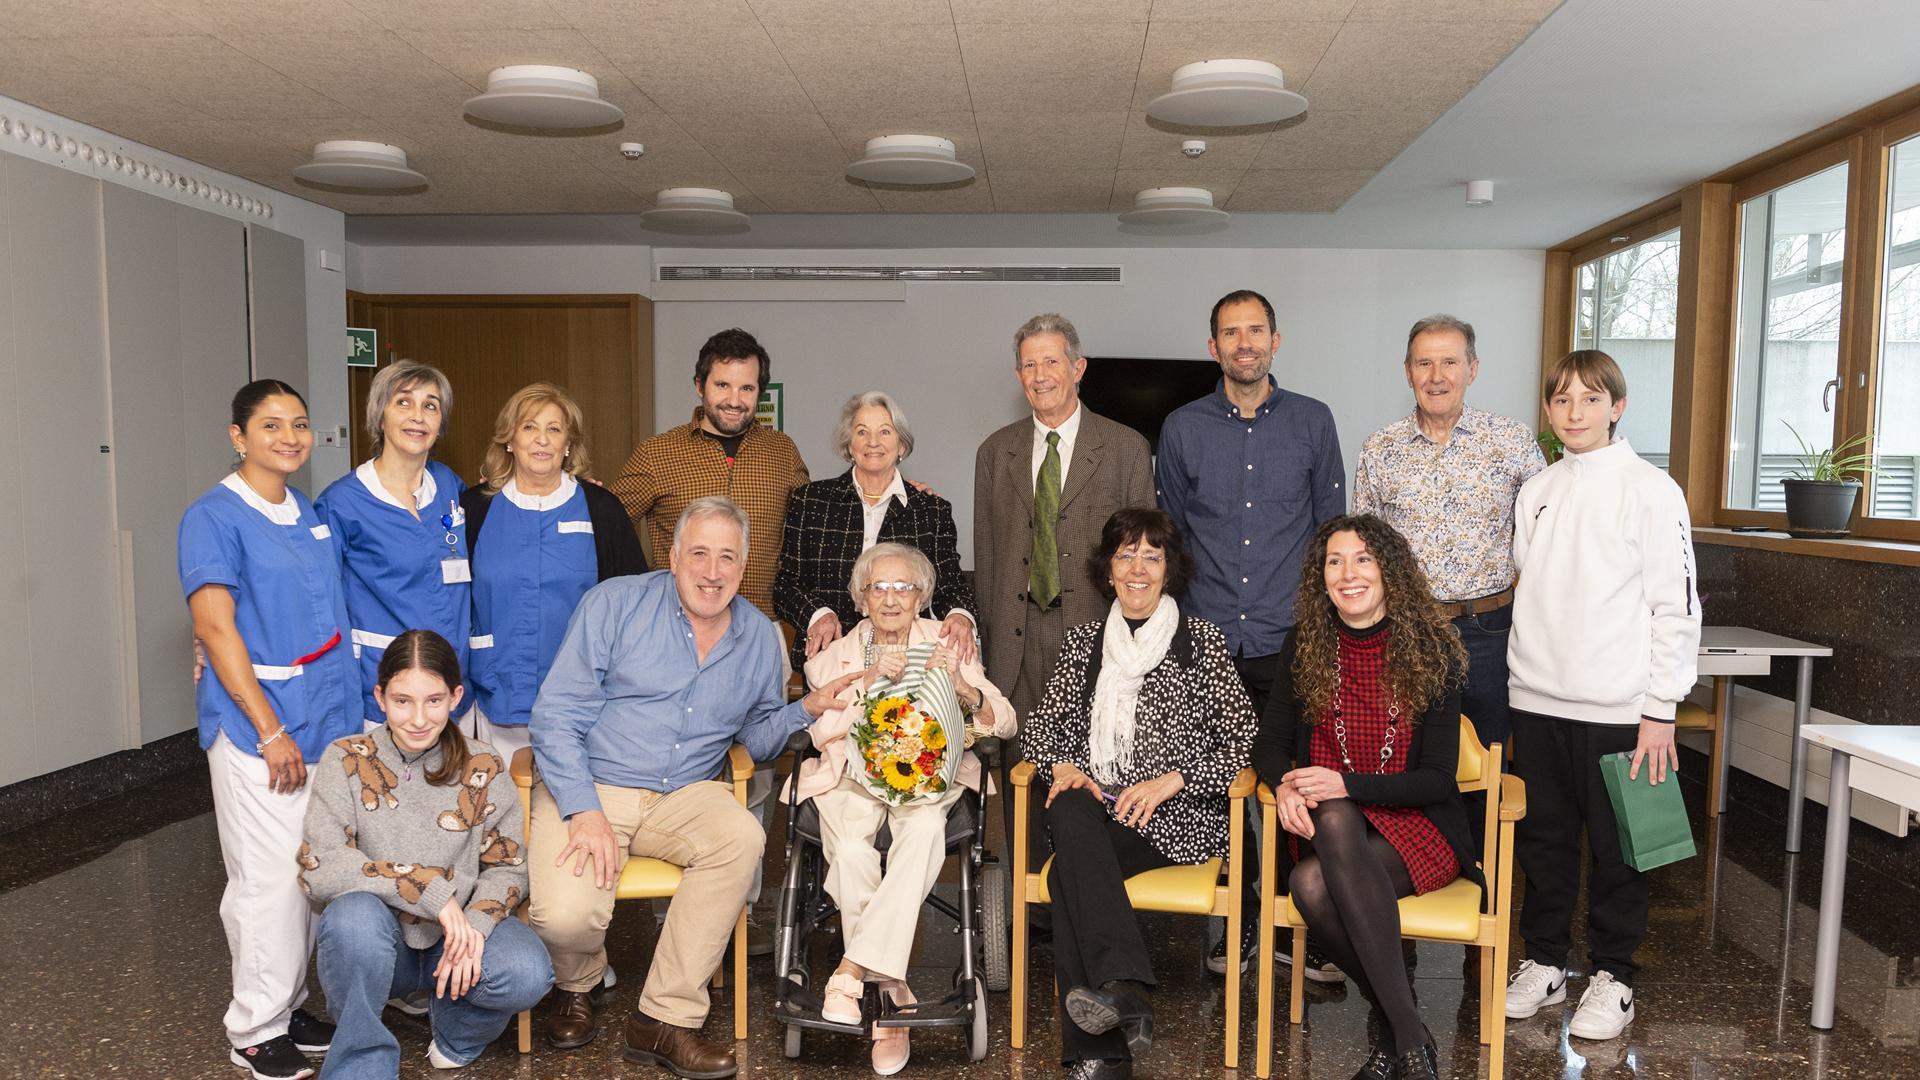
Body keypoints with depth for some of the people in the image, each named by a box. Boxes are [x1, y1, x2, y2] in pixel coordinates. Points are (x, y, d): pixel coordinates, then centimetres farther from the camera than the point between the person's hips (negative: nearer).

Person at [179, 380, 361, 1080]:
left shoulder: (311, 514, 12)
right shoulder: (214, 518, -9)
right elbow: (216, 629, -14)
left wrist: (345, 710, 13)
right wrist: (271, 731, -17)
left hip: (324, 718, 7)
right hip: (254, 722, -6)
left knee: (311, 872, 12)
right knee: (269, 879, -1)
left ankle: (290, 1008, 27)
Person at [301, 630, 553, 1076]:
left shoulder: (482, 768, -4)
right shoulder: (347, 760, -8)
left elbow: (508, 867, -2)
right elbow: (318, 869, -17)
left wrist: (473, 926, -23)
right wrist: (431, 891, -25)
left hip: (456, 937, 1)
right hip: (376, 946, -1)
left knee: (528, 975, -29)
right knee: (354, 914, -35)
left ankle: (454, 1033, 6)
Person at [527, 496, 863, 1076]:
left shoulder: (759, 637, 8)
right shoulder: (615, 603, -5)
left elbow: (756, 735, 18)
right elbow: (556, 714, -9)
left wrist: (807, 709, -4)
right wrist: (585, 810, -21)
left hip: (681, 796, 3)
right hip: (588, 785, -3)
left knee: (742, 838, -29)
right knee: (566, 914, -27)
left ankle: (665, 1017, -16)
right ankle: (578, 986, 13)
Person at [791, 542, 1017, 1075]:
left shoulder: (946, 645, 12)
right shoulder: (836, 654, 13)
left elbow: (1007, 723, 3)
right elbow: (817, 731, -3)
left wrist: (960, 686, -15)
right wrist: (870, 681, -14)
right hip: (852, 772, 0)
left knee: (924, 828, -35)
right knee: (852, 852, -32)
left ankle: (851, 971, -30)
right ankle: (891, 995, -17)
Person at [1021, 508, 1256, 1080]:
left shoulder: (1203, 641, 7)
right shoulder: (1083, 641, 17)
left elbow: (1245, 740, 1)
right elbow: (1040, 725, 16)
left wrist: (1171, 780, -12)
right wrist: (1063, 768, -6)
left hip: (1177, 817, -3)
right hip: (1095, 808, 3)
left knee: (1069, 873, -29)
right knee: (1068, 813, -34)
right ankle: (1125, 992, -39)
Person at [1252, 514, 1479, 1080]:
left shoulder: (1431, 650, -6)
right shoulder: (1304, 645, 2)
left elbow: (1438, 778, -8)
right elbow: (1268, 742, 5)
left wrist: (1348, 785, -24)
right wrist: (1285, 784, -19)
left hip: (1418, 825, -3)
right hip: (1331, 823, 3)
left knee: (1312, 882, -33)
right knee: (1335, 819, -35)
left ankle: (1390, 1020, -15)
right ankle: (1409, 1033, -20)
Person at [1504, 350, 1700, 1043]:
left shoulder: (1650, 491, -6)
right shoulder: (1536, 492, 10)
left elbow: (1678, 606, -8)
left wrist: (1660, 709, -11)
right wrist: (1522, 687, 11)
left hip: (1616, 708, -4)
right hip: (1537, 702, 5)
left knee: (1615, 847, 6)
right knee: (1542, 840, 12)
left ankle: (1613, 977, 20)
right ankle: (1544, 962, 26)